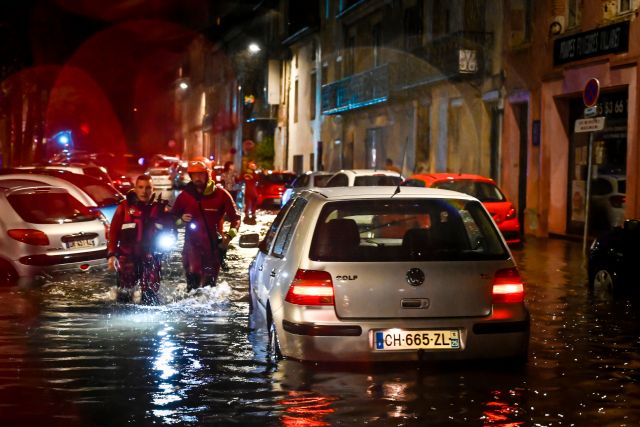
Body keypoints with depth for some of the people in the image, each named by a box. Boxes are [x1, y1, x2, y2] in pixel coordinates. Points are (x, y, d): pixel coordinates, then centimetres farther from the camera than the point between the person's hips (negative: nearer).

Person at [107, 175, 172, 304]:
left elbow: (167, 230, 16)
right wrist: (111, 254, -10)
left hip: (150, 258, 1)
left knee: (150, 296, -1)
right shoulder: (125, 206, 0)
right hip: (128, 256, -1)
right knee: (125, 294, -3)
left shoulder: (159, 208, 6)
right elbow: (113, 232, -1)